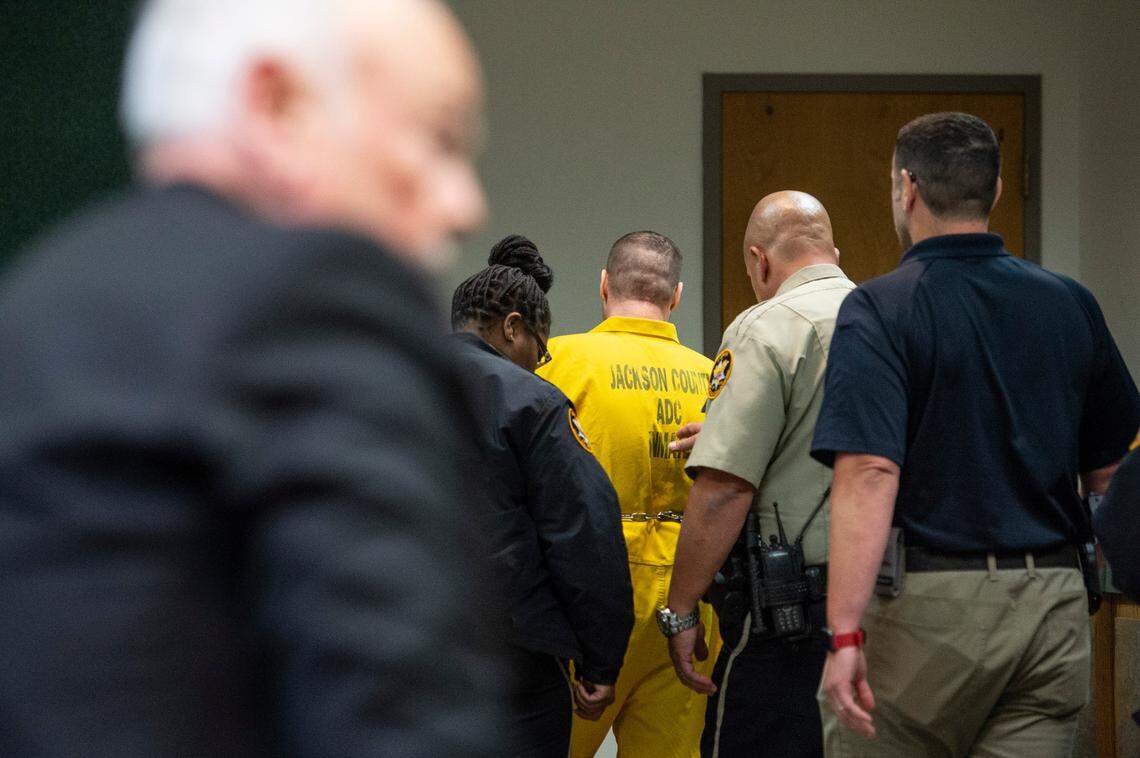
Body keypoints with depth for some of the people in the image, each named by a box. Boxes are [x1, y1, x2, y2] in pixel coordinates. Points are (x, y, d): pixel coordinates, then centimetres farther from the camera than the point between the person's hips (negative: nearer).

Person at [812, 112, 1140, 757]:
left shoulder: (878, 311, -8)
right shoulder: (1071, 305, 9)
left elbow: (870, 474, -19)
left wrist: (845, 633, -22)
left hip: (928, 603, -4)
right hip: (1054, 606, 5)